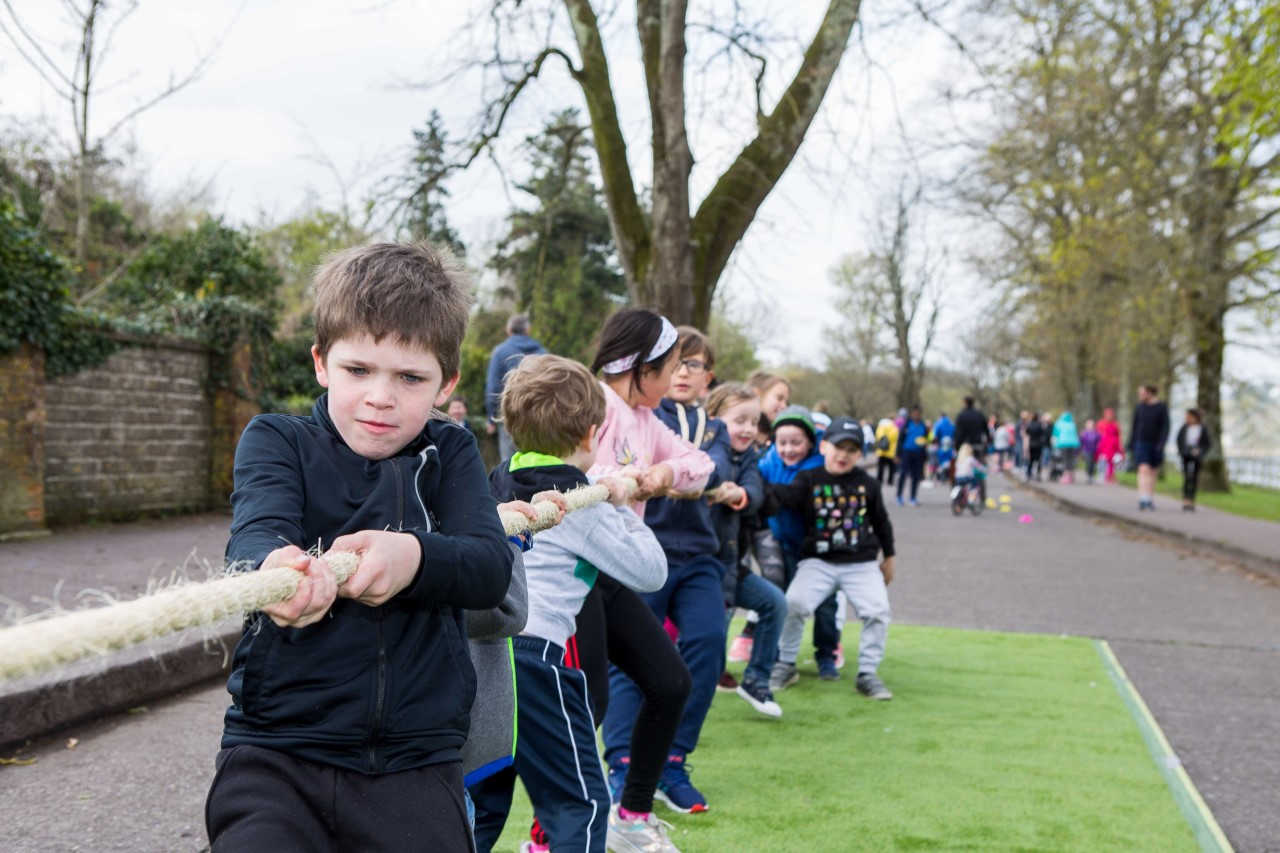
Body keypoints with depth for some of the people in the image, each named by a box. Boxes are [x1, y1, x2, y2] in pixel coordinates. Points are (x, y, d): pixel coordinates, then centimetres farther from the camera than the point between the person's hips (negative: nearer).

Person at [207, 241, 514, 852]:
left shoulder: (449, 454, 8)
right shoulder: (277, 440, 3)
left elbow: (493, 568, -6)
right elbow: (255, 533, -17)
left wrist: (414, 556, -29)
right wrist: (274, 568, -42)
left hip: (416, 759, 2)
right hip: (276, 749, -1)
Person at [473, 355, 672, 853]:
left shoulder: (500, 485, 15)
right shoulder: (583, 508, -4)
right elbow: (651, 572, 0)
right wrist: (623, 509, 11)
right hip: (532, 654, -7)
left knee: (482, 800, 18)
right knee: (582, 802, 2)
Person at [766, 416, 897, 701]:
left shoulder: (867, 484, 4)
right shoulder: (809, 480, -2)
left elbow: (881, 521, 15)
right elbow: (782, 495, -21)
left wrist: (888, 558, 20)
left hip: (862, 564, 1)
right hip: (819, 562, -1)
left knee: (878, 610, -16)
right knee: (793, 603, -20)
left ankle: (868, 674, 2)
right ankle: (785, 665, 1)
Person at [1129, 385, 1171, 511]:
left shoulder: (1162, 408, -4)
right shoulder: (1139, 407, 5)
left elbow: (1165, 427, -9)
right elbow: (1134, 426, 10)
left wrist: (1161, 444, -20)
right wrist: (1131, 444, 8)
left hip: (1155, 445, 0)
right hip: (1141, 443, 1)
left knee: (1153, 473, 9)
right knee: (1144, 470, -16)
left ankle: (1150, 500, 22)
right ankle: (1143, 500, -25)